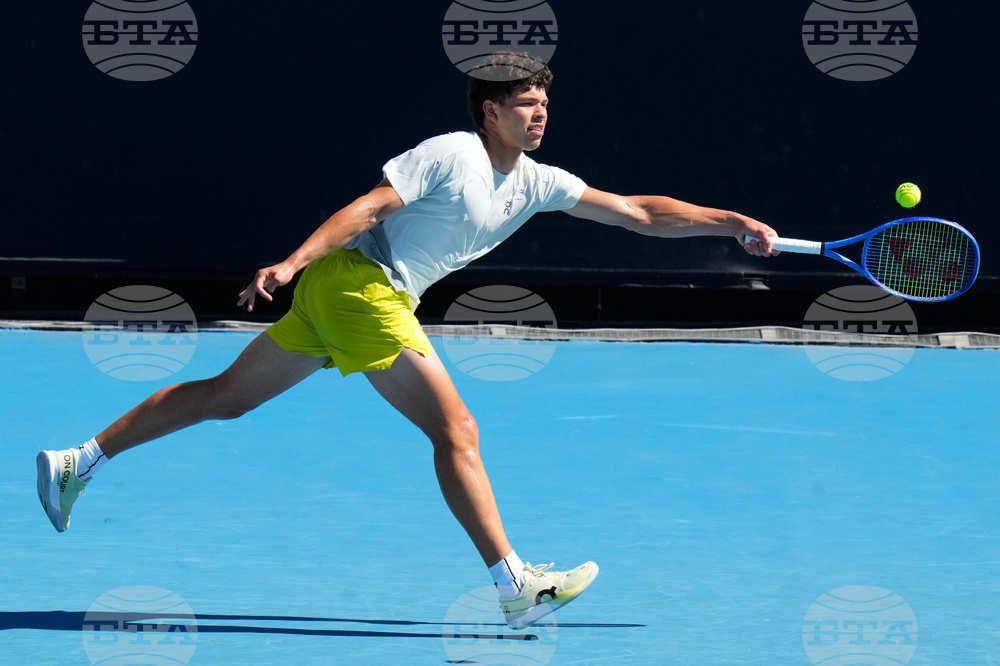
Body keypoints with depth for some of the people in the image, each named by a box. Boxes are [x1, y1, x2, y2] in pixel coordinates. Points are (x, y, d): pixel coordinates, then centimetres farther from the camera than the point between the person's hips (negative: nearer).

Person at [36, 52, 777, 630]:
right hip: (359, 281, -9)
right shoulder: (452, 155, -12)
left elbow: (639, 212, 9)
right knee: (456, 428, -11)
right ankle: (516, 586, -12)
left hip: (336, 294, 9)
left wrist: (734, 223, 3)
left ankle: (79, 463, 18)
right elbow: (369, 208, -17)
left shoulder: (537, 183, 11)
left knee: (222, 396, 13)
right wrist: (293, 262, -26)